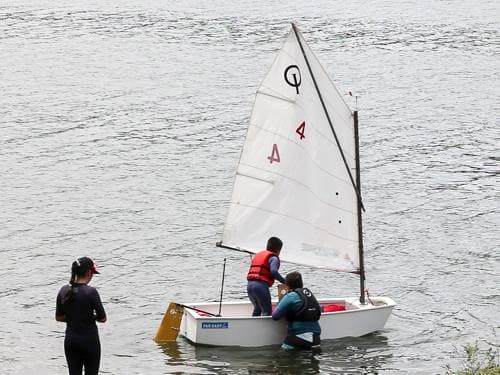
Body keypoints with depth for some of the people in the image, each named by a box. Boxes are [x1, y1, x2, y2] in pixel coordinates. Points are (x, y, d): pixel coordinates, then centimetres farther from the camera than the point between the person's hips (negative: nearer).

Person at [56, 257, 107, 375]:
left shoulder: (64, 291, 0)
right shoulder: (91, 292, -17)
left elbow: (59, 317, 8)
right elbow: (102, 318, -11)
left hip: (70, 340, 5)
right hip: (89, 340, -5)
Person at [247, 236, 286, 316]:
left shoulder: (258, 255, 25)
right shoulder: (273, 258, 0)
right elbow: (273, 271, -18)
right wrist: (284, 281, -9)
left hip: (249, 284, 8)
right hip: (261, 285, -8)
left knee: (257, 308, 25)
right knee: (267, 311, -3)